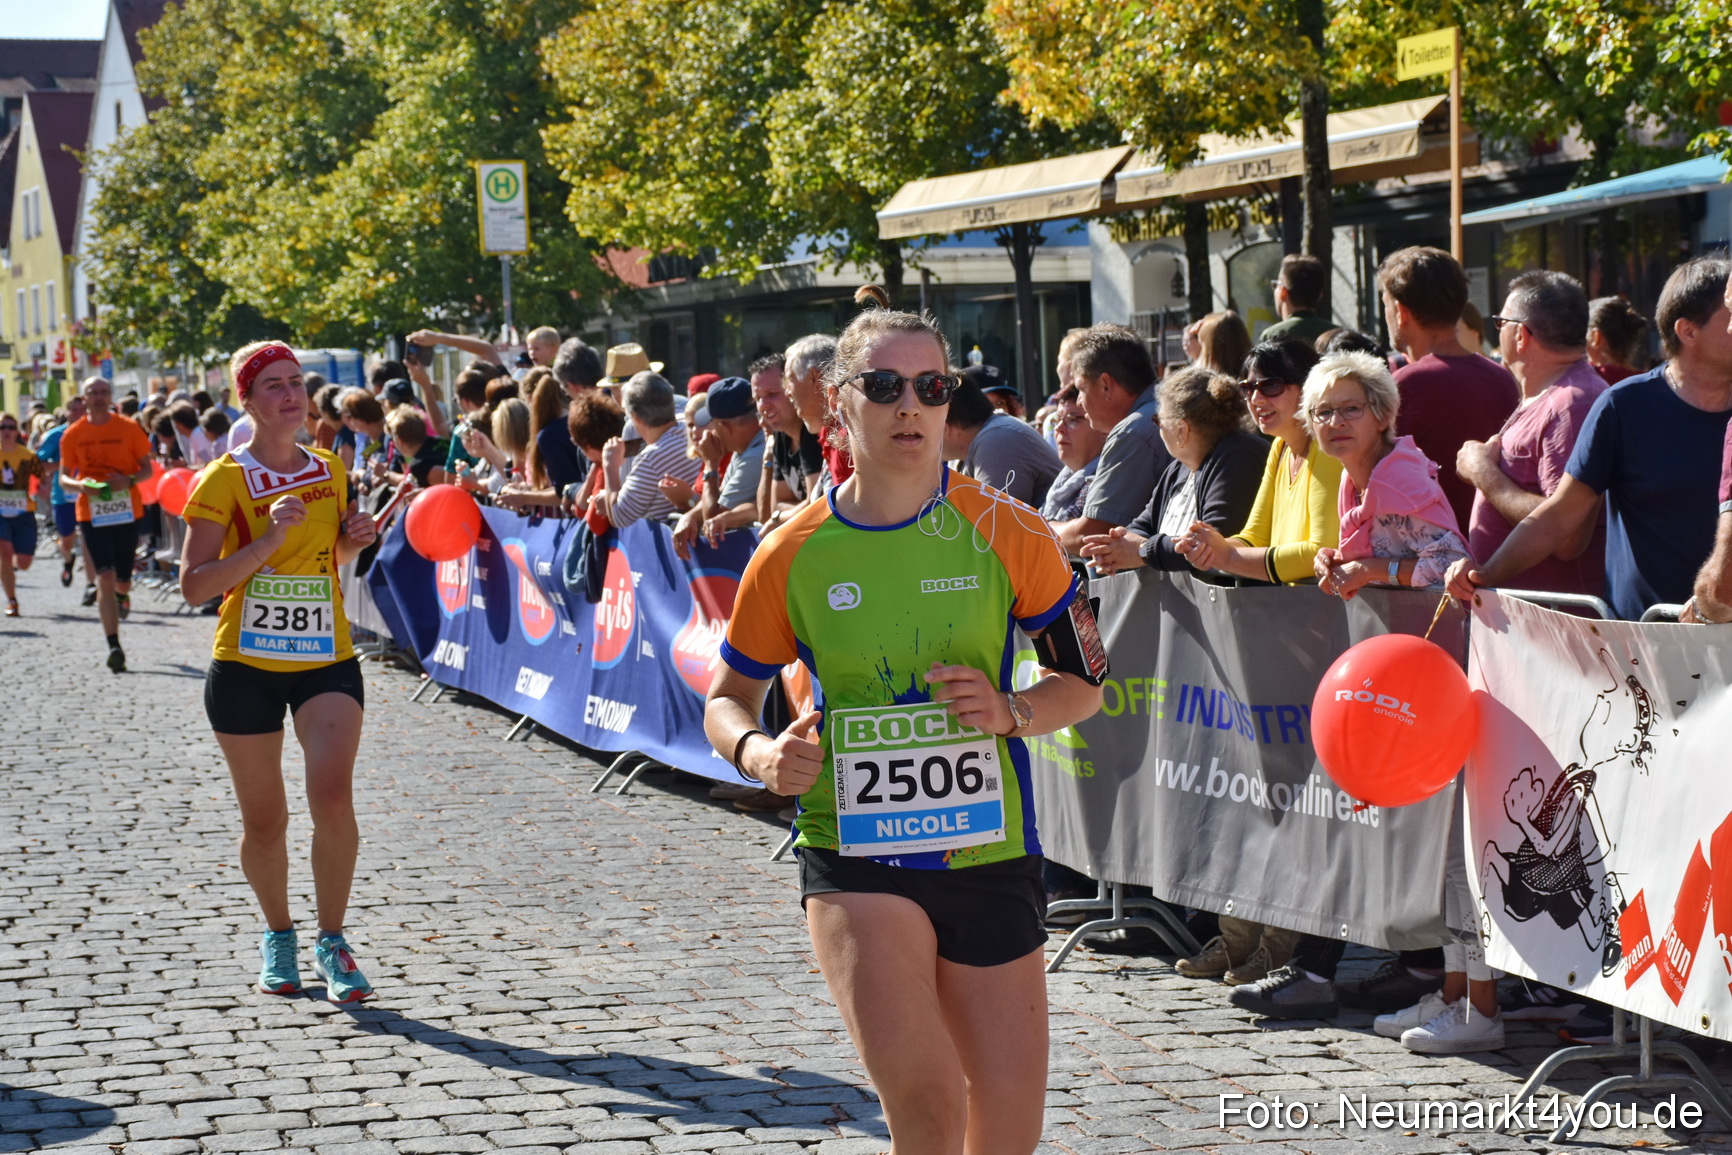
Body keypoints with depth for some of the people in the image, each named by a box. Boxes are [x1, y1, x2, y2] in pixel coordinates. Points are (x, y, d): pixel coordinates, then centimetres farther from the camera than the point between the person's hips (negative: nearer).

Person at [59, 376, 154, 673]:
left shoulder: (128, 428, 0)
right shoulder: (73, 434, 2)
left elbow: (147, 468, 4)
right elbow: (64, 475, 8)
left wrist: (129, 480, -18)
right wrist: (80, 485, -15)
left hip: (127, 512, 0)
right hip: (92, 513, 0)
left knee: (122, 581, 7)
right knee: (105, 578, -12)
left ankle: (122, 593, 48)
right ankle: (113, 646, -13)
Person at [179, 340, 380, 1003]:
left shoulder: (330, 472, 7)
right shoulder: (224, 481, -7)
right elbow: (194, 586, -14)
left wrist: (353, 540, 2)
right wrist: (270, 539, -23)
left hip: (327, 661, 2)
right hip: (245, 667, -2)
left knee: (333, 798, -17)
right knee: (264, 821, 7)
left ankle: (332, 943, -2)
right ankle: (277, 936, 31)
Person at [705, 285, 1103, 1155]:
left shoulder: (1002, 532, -2)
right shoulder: (793, 555, -1)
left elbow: (1084, 681, 7)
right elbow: (728, 700, 11)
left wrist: (1009, 713, -13)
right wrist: (759, 752, -11)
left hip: (988, 853, 2)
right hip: (853, 852, -1)